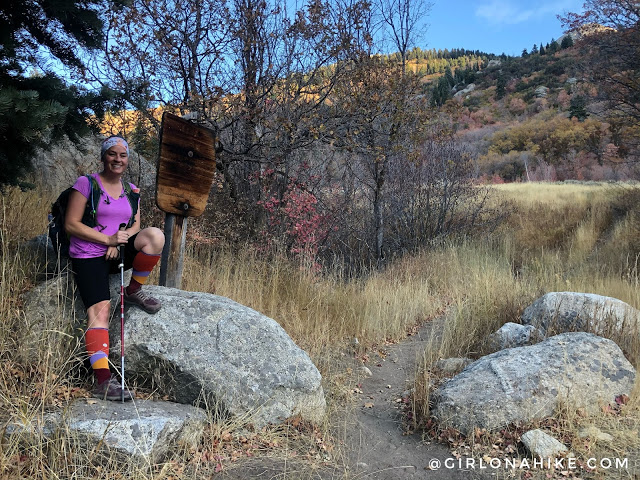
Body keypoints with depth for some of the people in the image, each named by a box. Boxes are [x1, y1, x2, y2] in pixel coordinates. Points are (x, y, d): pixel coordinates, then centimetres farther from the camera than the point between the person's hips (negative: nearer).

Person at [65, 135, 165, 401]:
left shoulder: (132, 191, 13)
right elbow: (71, 224, -8)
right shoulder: (86, 183, -3)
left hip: (119, 253, 4)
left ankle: (134, 291, -5)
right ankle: (103, 381, -25)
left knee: (155, 235, -24)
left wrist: (120, 242, -11)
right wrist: (108, 239, -17)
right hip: (89, 256, -4)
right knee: (99, 311, -22)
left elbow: (135, 227, 11)